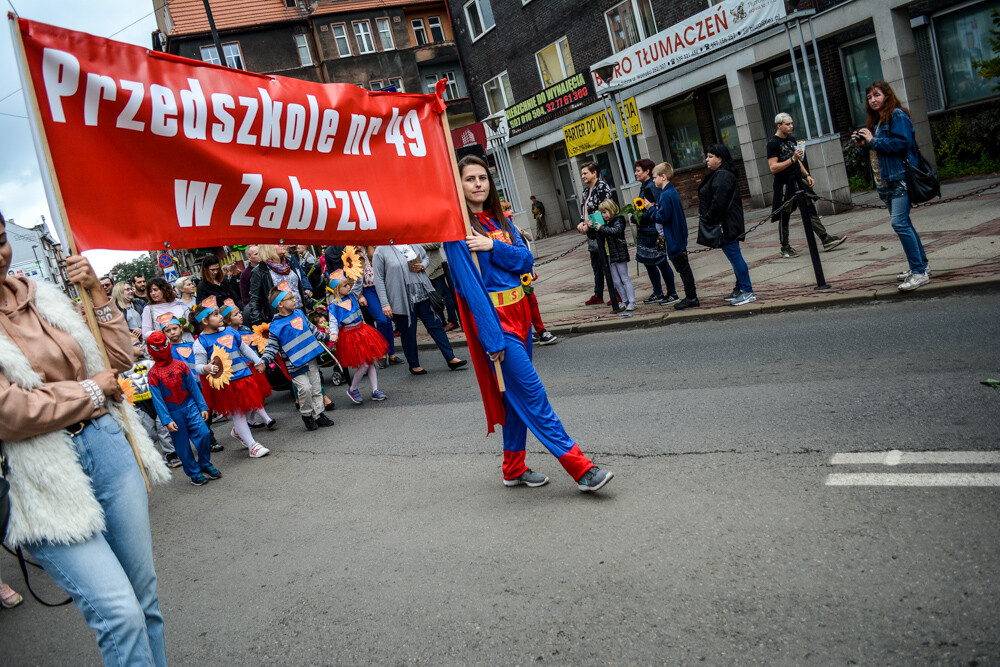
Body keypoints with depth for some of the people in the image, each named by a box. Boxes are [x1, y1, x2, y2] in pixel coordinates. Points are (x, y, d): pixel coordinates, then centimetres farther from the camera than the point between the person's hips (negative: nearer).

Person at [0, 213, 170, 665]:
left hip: (106, 445, 5)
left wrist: (96, 294, 4)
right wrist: (91, 390, -6)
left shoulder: (38, 296, 10)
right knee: (119, 611, -11)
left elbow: (120, 360, 14)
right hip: (45, 478, -5)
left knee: (144, 594, 12)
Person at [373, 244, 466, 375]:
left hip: (423, 295, 4)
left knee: (435, 325, 6)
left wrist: (422, 265, -1)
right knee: (408, 333, 5)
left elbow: (425, 256, 24)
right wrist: (385, 304, -12)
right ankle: (414, 365, 22)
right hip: (402, 299, -4)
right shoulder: (381, 251, -6)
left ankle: (451, 358, 13)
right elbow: (379, 280, -7)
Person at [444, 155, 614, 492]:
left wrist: (494, 246, -15)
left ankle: (514, 469, 25)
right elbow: (470, 286, -16)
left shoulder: (498, 219, 12)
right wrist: (492, 338, -19)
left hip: (518, 311, 8)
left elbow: (526, 260, 3)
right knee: (532, 393, -7)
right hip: (493, 318, -8)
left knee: (518, 395, 13)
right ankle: (581, 468, -4)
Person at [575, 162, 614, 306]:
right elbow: (583, 209, 18)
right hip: (592, 234, 9)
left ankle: (618, 294, 6)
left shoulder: (602, 187, -11)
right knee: (596, 266, 14)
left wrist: (588, 225, -18)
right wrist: (582, 223, -2)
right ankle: (598, 296, 22)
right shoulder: (586, 190, 16)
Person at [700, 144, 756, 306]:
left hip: (726, 224, -11)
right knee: (734, 256, 15)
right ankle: (740, 289, 24)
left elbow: (718, 202, -24)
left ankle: (747, 292, -3)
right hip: (725, 224, 11)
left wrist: (708, 218, -17)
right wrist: (706, 217, 14)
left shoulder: (723, 176, -17)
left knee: (734, 255, -7)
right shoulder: (717, 174, 16)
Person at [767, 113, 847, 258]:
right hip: (784, 185, -7)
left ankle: (826, 240, 6)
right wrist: (792, 159, -25)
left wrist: (807, 175, 16)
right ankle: (785, 248, 12)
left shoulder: (791, 138, 14)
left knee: (811, 211, 5)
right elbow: (773, 168, -20)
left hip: (798, 181, 7)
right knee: (784, 218, 2)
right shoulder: (773, 143, -11)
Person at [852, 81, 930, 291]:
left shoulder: (897, 115, -7)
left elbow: (902, 142, -19)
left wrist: (873, 141, -14)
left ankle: (919, 272, -15)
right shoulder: (875, 121, 20)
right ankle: (920, 265, 23)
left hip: (900, 179, -10)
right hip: (884, 181, 10)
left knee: (899, 222, -18)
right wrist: (864, 144, 4)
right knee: (903, 223, 13)